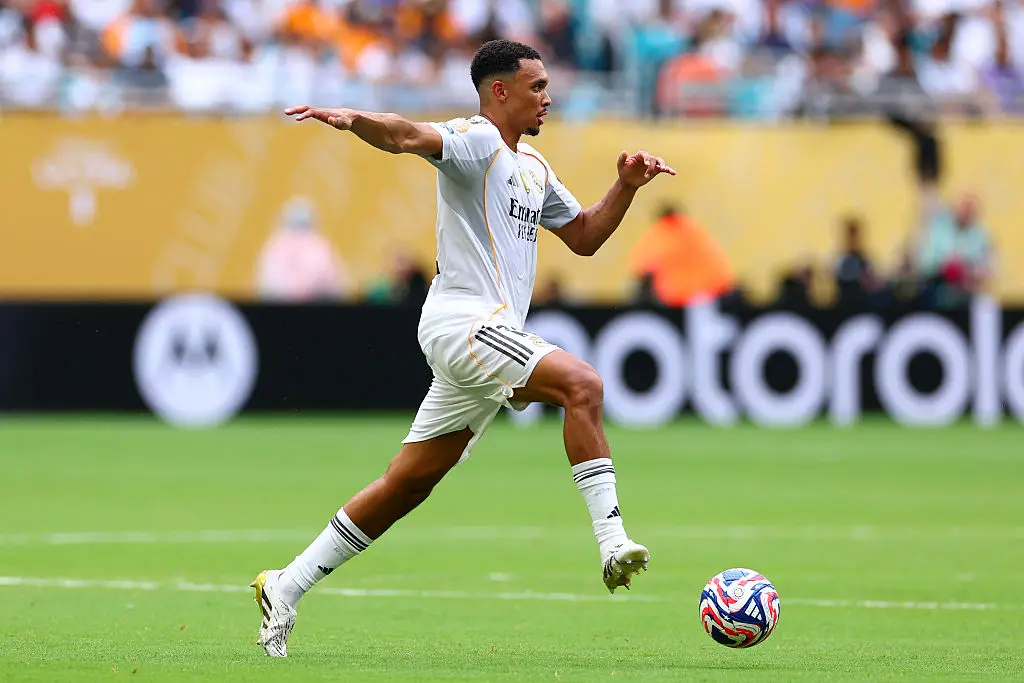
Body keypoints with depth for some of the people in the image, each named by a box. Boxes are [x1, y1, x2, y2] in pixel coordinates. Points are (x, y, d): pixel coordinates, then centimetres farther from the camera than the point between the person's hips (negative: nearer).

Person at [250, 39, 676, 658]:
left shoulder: (534, 167, 23)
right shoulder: (477, 141, -6)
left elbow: (583, 236, 32)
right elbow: (410, 137, -25)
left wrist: (627, 185, 16)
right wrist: (352, 119, -45)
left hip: (490, 338, 9)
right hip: (464, 320, -9)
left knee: (408, 485, 9)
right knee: (582, 383, -26)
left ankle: (286, 588, 14)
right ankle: (612, 541, -32)